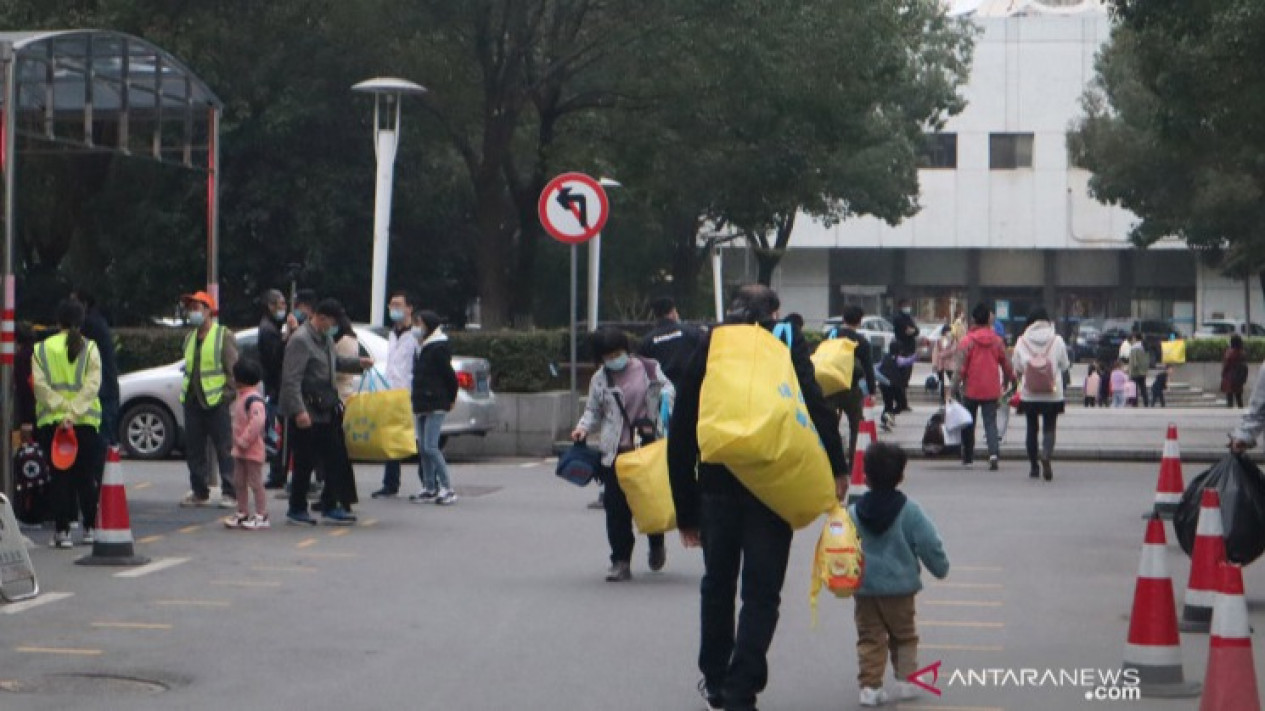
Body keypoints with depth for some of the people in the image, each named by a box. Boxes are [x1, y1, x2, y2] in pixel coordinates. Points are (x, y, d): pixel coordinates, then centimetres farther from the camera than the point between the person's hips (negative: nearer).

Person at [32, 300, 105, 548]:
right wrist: (73, 412, -14)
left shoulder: (42, 348, 4)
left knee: (60, 477, 3)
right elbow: (92, 385, -10)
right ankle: (90, 529, 14)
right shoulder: (90, 348, 1)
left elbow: (40, 384, -7)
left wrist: (61, 409, -11)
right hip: (86, 422, 0)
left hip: (51, 422, 0)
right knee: (87, 476, 9)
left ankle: (61, 531, -1)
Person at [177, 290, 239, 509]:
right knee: (194, 450, 8)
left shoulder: (224, 336, -4)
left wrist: (228, 396, -11)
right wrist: (186, 392, 12)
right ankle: (200, 492, 17)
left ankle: (230, 493, -1)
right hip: (193, 402, 7)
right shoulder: (190, 339, 18)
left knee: (224, 450, -5)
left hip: (217, 403, -7)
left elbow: (234, 370, -6)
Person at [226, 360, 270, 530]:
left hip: (252, 449, -10)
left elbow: (257, 421, -30)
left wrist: (244, 440, -24)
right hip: (239, 448, 10)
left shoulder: (253, 398, -20)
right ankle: (242, 514, 22)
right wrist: (237, 441, 15)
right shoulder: (241, 396, 13)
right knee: (239, 482, 14)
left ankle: (261, 516, 0)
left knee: (255, 483, -5)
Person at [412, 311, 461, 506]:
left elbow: (449, 375, -12)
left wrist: (450, 399, -5)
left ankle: (448, 489, -13)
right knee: (424, 448, 9)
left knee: (430, 447, -15)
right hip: (422, 404, 10)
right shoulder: (421, 348, 17)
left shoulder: (439, 348, -12)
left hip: (436, 405, -10)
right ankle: (429, 488, 14)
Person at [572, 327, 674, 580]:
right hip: (615, 452, 1)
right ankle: (621, 561, 5)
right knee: (617, 507, -3)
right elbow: (594, 411, 16)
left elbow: (668, 389, 15)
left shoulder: (649, 369, 4)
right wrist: (584, 427, -3)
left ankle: (656, 544, 35)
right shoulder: (600, 379, 8)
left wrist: (665, 394, -8)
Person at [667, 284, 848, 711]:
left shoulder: (707, 348, 12)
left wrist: (686, 511, 14)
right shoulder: (786, 343, 4)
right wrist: (836, 466, -11)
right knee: (761, 592, 4)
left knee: (717, 585, 20)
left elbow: (680, 436, 10)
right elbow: (814, 404, -13)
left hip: (717, 488, 3)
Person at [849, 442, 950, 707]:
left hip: (864, 588, 1)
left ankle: (870, 686, 0)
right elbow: (930, 545, -8)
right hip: (900, 588, -1)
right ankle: (906, 680, 16)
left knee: (869, 638, 7)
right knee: (904, 636, 17)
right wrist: (940, 568, 11)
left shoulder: (854, 512, -4)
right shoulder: (909, 510, -10)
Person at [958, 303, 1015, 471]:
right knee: (991, 422, 2)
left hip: (971, 389, -2)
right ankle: (994, 453, -18)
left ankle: (968, 457, 19)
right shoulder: (997, 341, 2)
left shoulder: (967, 341, -8)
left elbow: (961, 366, -11)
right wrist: (1008, 380, 26)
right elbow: (1006, 364, 10)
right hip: (991, 390, 2)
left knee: (968, 423, 12)